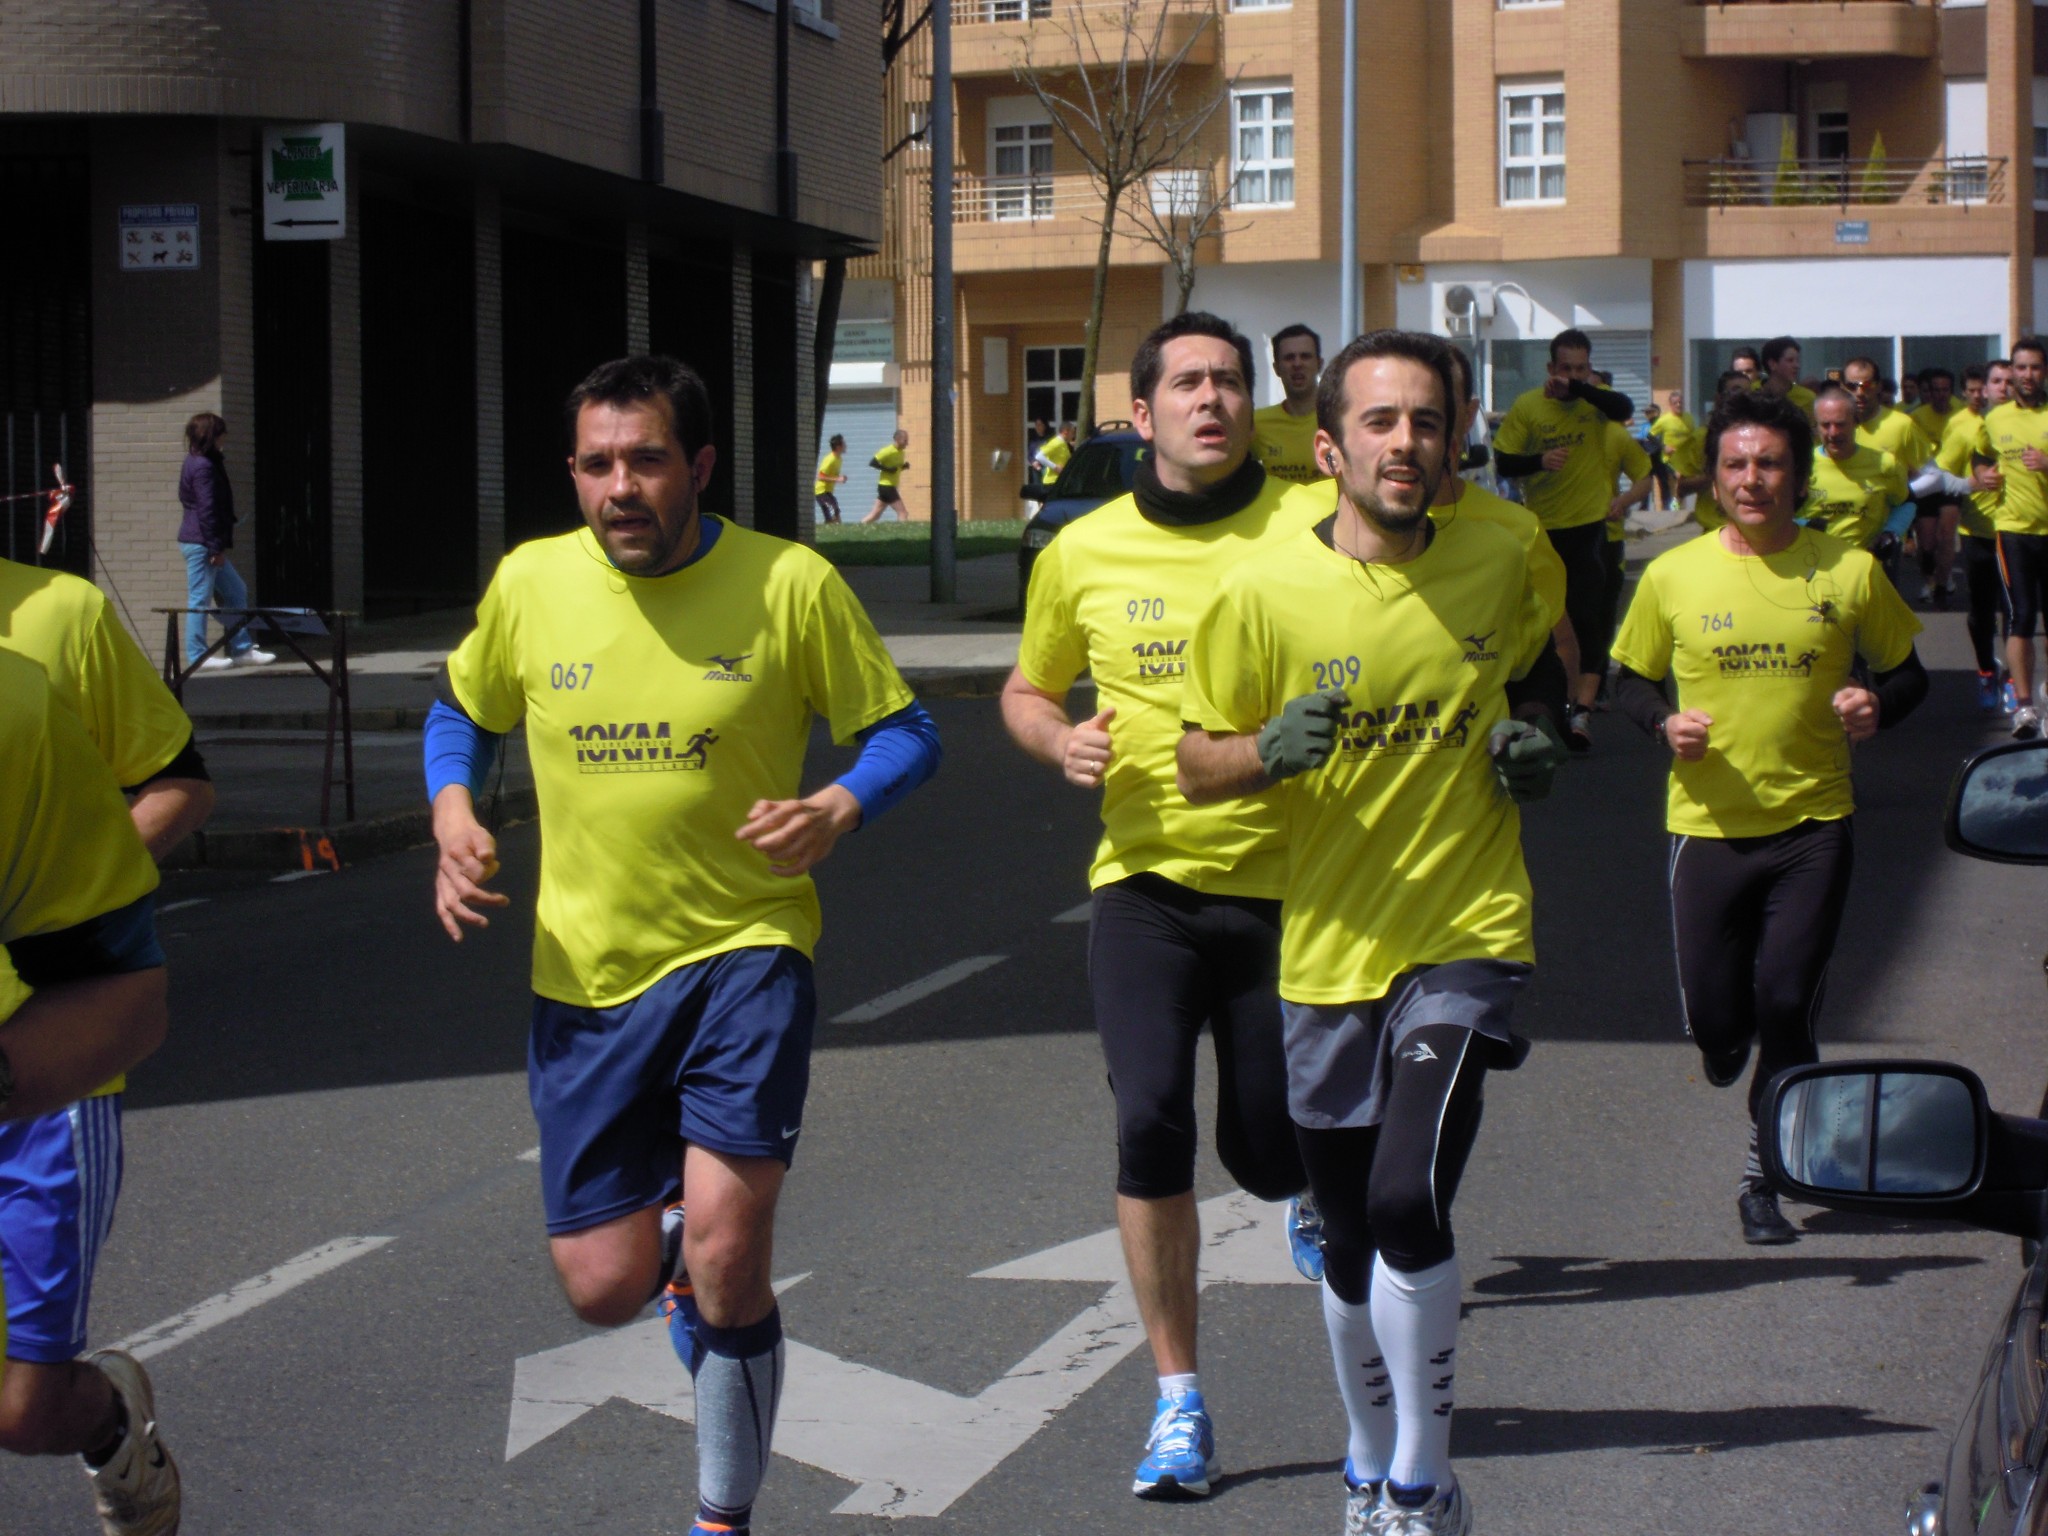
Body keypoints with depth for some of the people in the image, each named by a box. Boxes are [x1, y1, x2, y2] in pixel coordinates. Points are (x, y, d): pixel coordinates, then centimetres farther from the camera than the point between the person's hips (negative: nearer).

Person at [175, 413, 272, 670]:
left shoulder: (197, 462, 16)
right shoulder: (203, 467, -16)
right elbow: (206, 509, -20)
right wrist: (216, 547, -19)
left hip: (202, 543, 11)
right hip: (201, 542, -11)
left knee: (236, 591, 15)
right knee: (200, 599, -5)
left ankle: (242, 649, 18)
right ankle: (197, 656, 0)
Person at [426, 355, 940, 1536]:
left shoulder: (791, 585, -10)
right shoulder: (530, 584, -2)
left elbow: (904, 733, 0)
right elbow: (462, 715, 15)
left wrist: (838, 808, -21)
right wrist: (452, 809, -6)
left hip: (745, 951, -3)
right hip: (587, 975, 3)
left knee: (722, 1260, -15)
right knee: (606, 1289, 4)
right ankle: (679, 1205, 43)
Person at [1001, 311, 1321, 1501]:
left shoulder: (1312, 526, -7)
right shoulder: (1086, 552, 2)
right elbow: (1027, 690, 18)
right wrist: (1060, 741, -5)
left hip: (1288, 879, -1)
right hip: (1145, 877, 1)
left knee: (1266, 1151, 6)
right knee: (1151, 1122, -15)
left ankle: (1314, 1190, 48)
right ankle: (1180, 1402, 1)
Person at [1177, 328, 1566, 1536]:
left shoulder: (1500, 564, -2)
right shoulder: (1265, 592, -8)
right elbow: (1196, 765, -1)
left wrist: (1543, 733, 0)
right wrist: (1269, 752, -22)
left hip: (1468, 936, -1)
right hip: (1330, 949, 1)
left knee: (1408, 1201, -20)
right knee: (1350, 1247, 13)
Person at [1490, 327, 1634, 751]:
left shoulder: (1595, 400, -3)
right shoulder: (1526, 406, -2)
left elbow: (1624, 409, -25)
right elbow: (1503, 461, -4)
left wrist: (1577, 388, -37)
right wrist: (1539, 460, -23)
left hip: (1588, 528, -2)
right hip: (1540, 527, 2)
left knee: (1589, 620, -11)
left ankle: (1582, 711, -15)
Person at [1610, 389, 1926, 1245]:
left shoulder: (1850, 572, -2)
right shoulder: (1672, 576, -2)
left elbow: (1907, 671, 9)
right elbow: (1632, 681, 9)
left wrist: (1878, 705, -13)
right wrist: (1664, 724, -12)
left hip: (1812, 825, 0)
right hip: (1708, 823, 1)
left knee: (1786, 1005, -4)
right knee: (1714, 1016, 4)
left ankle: (1762, 1180, 14)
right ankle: (1725, 1041, 44)